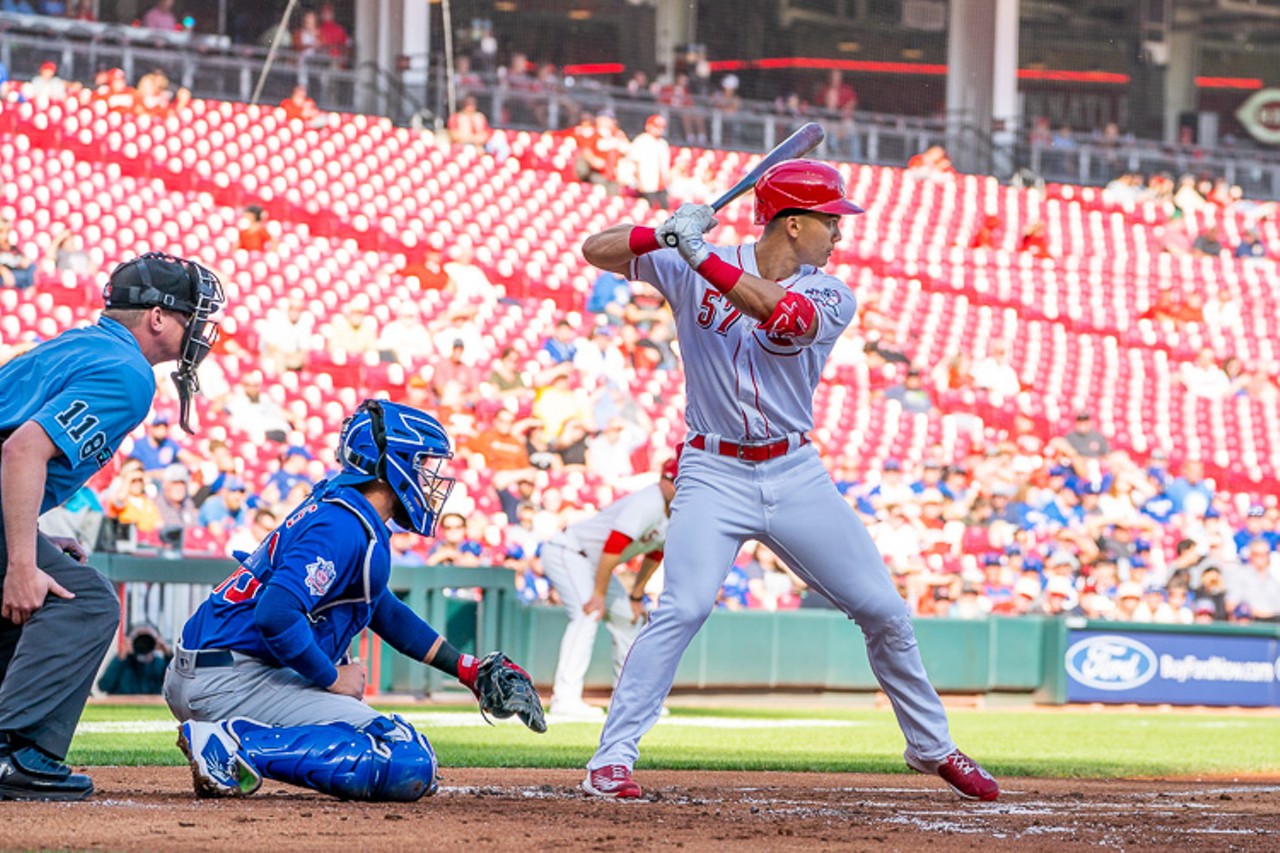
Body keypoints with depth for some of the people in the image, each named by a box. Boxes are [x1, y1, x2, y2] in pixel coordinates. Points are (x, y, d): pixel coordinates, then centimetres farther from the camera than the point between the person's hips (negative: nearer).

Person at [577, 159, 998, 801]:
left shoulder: (829, 295, -2)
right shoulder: (689, 268, -3)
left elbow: (784, 315, -24)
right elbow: (596, 251, -5)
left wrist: (701, 257, -28)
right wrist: (664, 235, -24)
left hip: (797, 477, 3)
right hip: (714, 476, -3)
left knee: (883, 610, 5)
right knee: (683, 607, -23)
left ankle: (931, 746, 25)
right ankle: (612, 759, -17)